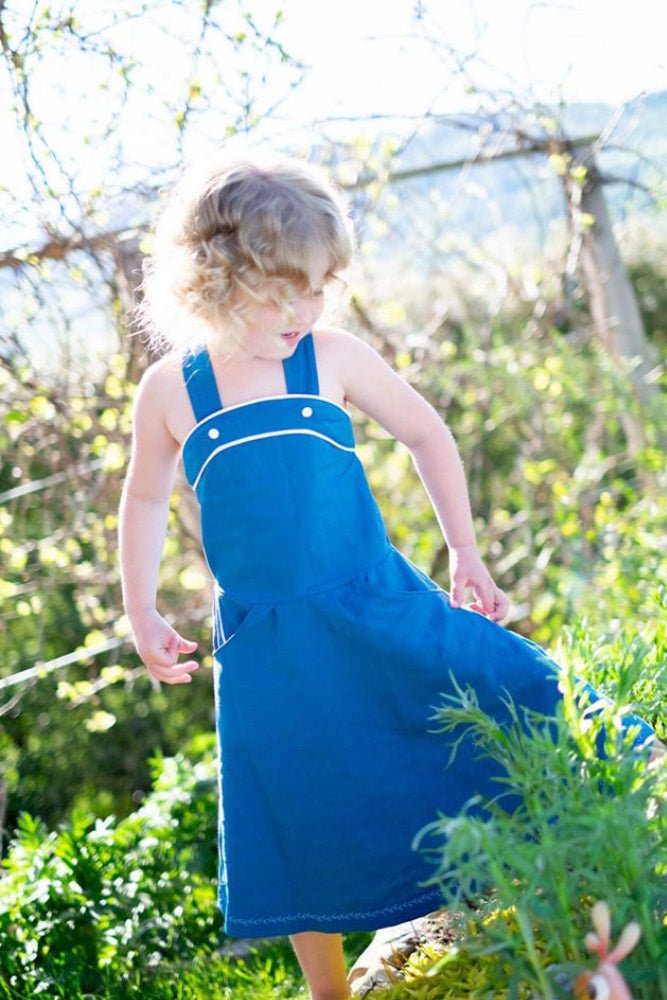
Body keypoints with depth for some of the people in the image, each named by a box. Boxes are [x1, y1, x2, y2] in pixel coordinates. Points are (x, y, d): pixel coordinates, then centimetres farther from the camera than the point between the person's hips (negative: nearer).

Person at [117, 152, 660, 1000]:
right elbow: (146, 497, 16)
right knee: (306, 839, 9)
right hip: (267, 650, 0)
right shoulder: (169, 391, -2)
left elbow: (425, 433, 11)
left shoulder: (332, 358, -4)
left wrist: (465, 553, 11)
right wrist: (141, 613, 12)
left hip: (380, 613, 0)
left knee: (523, 707, -7)